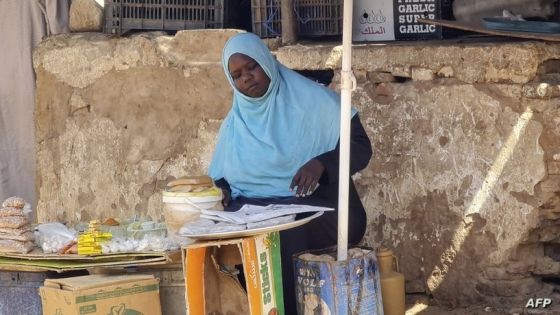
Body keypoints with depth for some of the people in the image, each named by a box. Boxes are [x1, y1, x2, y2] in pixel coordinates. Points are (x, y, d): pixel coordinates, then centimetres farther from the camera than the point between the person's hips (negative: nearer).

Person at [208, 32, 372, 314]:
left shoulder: (309, 99, 0)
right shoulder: (234, 123, 15)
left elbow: (361, 147, -3)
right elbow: (220, 177, 19)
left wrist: (321, 163, -22)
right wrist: (219, 191, -6)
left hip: (318, 206, -4)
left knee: (283, 230, -36)